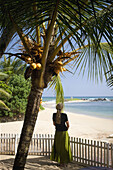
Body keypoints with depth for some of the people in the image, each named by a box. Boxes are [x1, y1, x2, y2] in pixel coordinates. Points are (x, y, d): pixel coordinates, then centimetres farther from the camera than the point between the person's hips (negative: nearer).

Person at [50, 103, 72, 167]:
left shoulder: (54, 115, -6)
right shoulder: (64, 115, -15)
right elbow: (68, 125, -8)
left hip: (57, 133, 3)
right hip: (64, 133, -2)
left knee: (58, 147, 14)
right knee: (65, 147, 9)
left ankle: (60, 162, 19)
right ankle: (64, 162, 14)